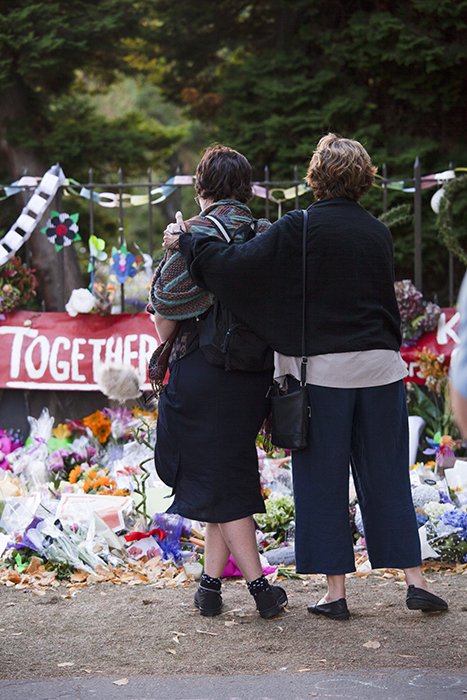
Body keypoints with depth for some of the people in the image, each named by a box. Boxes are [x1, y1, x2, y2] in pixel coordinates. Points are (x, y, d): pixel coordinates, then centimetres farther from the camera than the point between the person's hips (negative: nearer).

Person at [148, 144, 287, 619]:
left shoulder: (192, 235, -9)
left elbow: (165, 313, -11)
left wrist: (166, 349, 7)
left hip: (202, 369, -5)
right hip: (255, 373, 5)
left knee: (218, 481, 2)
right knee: (229, 472, 14)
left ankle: (259, 586, -1)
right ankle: (211, 581, 15)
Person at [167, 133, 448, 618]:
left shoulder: (300, 229, -10)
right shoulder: (377, 233, 6)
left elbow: (235, 265, -13)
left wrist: (185, 242, 0)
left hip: (323, 371, -4)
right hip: (379, 369, 4)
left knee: (323, 481, 5)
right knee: (386, 477, 12)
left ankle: (335, 593, 8)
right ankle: (415, 582, 12)